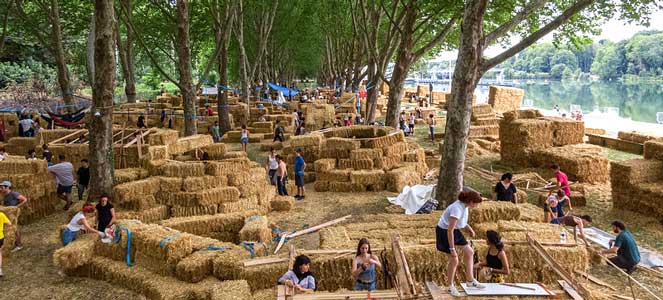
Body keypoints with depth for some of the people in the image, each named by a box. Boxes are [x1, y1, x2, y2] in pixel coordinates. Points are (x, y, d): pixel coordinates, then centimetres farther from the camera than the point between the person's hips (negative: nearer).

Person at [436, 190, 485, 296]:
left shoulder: (464, 204, -6)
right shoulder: (457, 209, -33)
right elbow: (450, 230, -31)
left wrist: (469, 228, 10)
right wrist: (452, 249, -26)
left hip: (455, 231, 9)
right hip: (445, 232, -9)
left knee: (469, 252, 12)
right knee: (454, 260, -6)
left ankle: (471, 281, 25)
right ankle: (450, 286, 15)